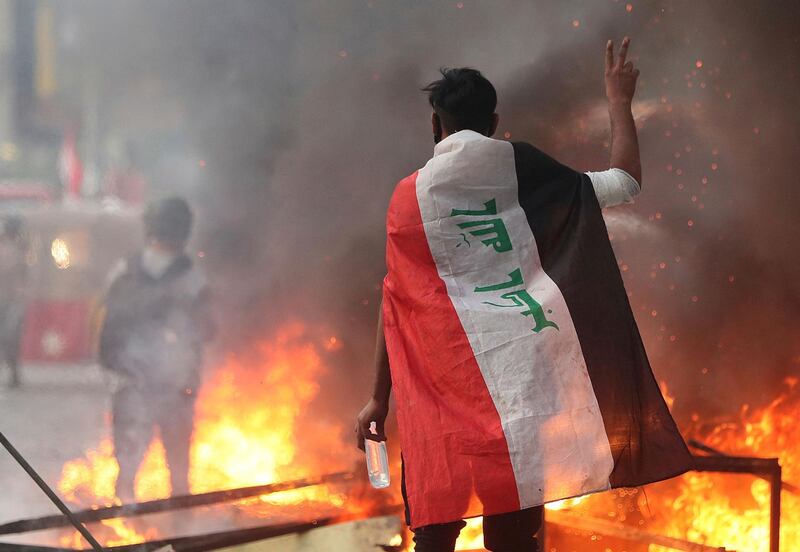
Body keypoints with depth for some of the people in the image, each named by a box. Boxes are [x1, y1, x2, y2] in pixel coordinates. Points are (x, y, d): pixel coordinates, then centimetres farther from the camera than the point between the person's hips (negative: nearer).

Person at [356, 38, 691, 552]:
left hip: (448, 381, -1)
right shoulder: (525, 173, 7)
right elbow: (626, 182, 15)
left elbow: (397, 302, 7)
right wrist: (620, 100, 28)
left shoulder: (410, 195, 6)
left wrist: (380, 397, 13)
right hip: (527, 369, 1)